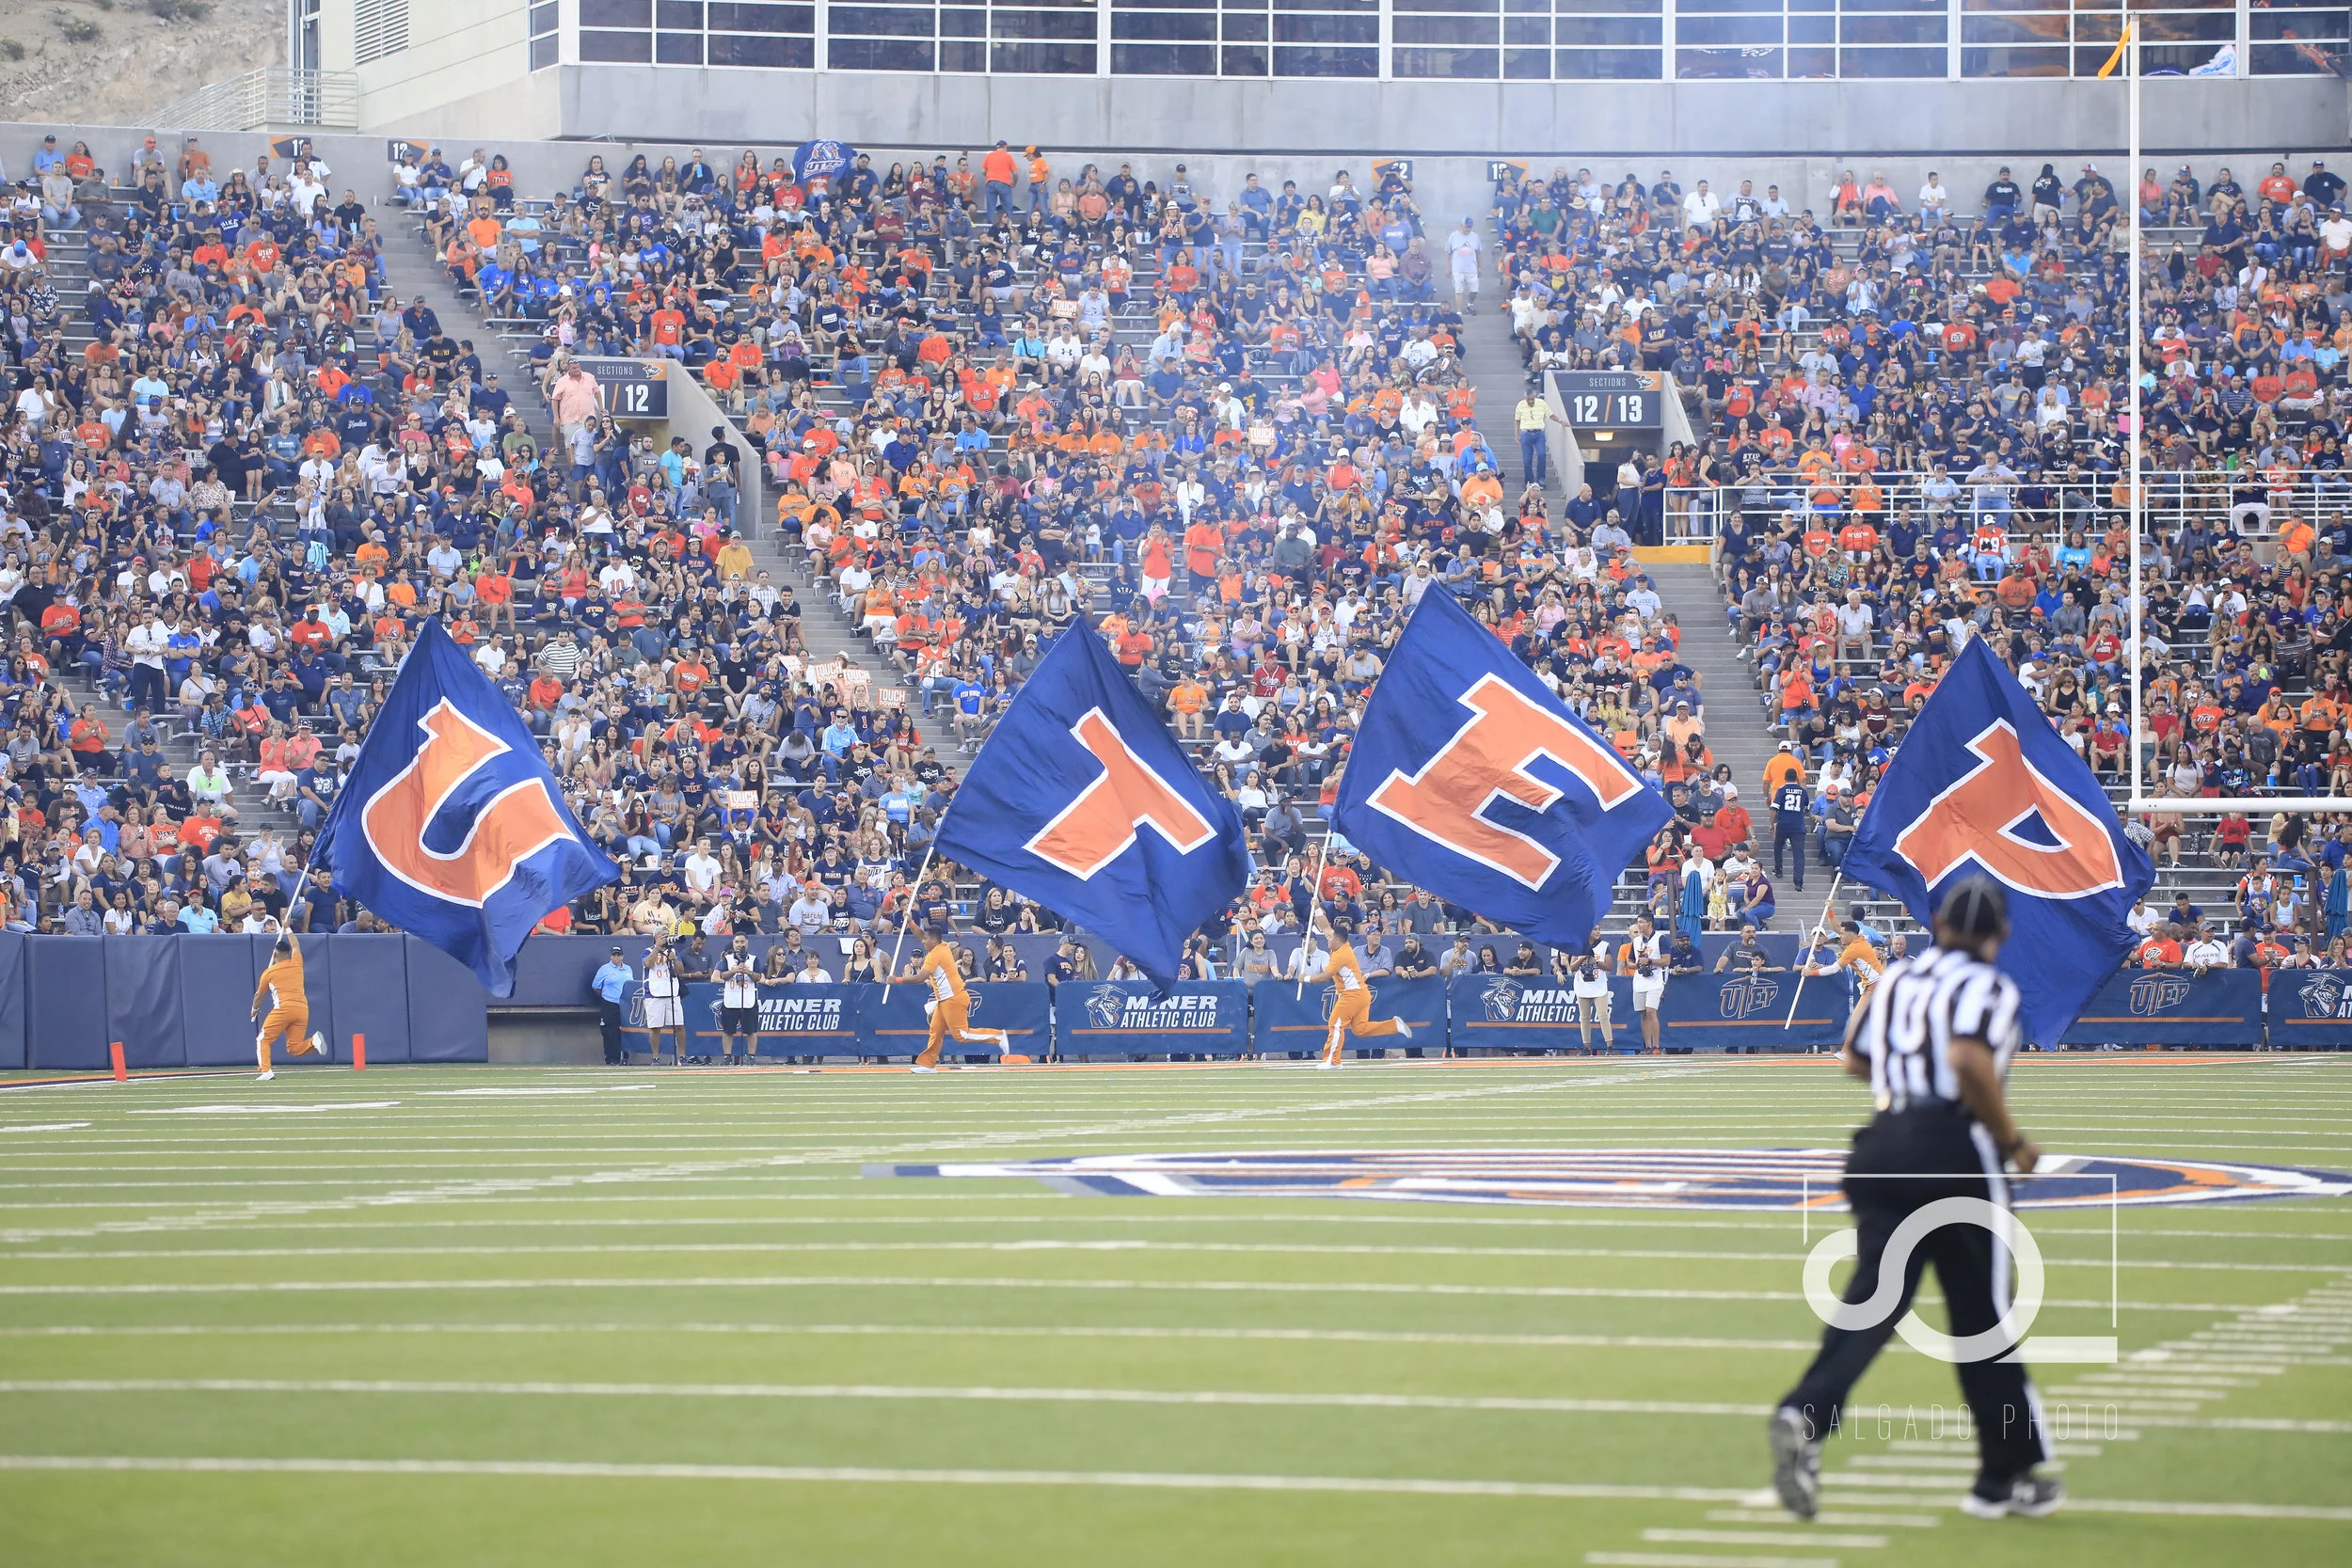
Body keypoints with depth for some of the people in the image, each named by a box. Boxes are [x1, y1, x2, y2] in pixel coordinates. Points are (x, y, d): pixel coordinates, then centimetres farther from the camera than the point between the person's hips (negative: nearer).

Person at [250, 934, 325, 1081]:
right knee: (294, 1048, 8)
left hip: (284, 1008, -4)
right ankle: (314, 1041, -22)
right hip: (302, 1009, 4)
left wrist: (255, 1009, 44)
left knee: (262, 1040, 7)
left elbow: (259, 995, 25)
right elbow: (296, 946, 40)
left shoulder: (269, 972, 10)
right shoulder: (296, 963, 16)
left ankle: (266, 1071, -12)